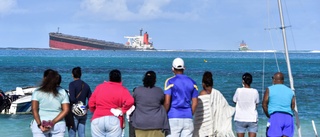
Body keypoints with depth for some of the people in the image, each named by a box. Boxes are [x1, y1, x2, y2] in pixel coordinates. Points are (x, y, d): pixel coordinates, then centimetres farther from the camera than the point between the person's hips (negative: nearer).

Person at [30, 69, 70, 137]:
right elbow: (66, 110, -4)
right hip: (58, 125, 2)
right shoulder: (62, 92, 4)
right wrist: (53, 122, -10)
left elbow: (34, 109, -11)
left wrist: (39, 124, -13)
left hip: (41, 124, -2)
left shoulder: (37, 92, -3)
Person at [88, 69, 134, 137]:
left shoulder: (99, 87, 11)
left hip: (97, 119, 2)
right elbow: (130, 101, -16)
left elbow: (91, 103, 11)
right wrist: (122, 110, -2)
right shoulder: (122, 89, 2)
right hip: (114, 121, -2)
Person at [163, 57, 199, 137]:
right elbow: (195, 103, 9)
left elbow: (167, 102, -10)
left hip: (173, 118, -4)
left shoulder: (170, 81, -4)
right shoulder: (192, 82, 10)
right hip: (188, 118, 4)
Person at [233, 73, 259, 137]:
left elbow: (235, 101, 4)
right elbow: (256, 103, 6)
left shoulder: (239, 90, -8)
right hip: (252, 119, 0)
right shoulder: (255, 92, -5)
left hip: (240, 119, 0)